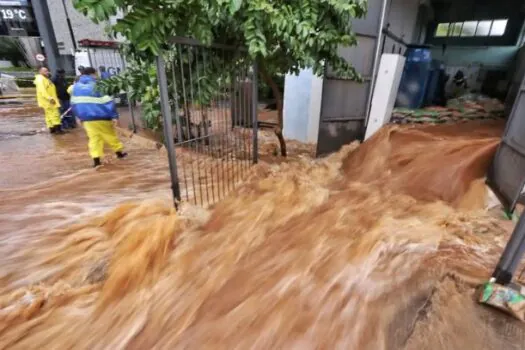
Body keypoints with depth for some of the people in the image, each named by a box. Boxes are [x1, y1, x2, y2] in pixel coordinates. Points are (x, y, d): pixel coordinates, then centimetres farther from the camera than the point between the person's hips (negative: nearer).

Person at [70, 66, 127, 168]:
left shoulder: (76, 86, 12)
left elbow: (74, 103, 16)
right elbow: (107, 101, -14)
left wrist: (79, 116, 24)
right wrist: (114, 116, -15)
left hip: (86, 118, 5)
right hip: (100, 116, -4)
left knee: (94, 138, 5)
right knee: (110, 135, 10)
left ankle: (96, 160, -3)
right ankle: (119, 152, 24)